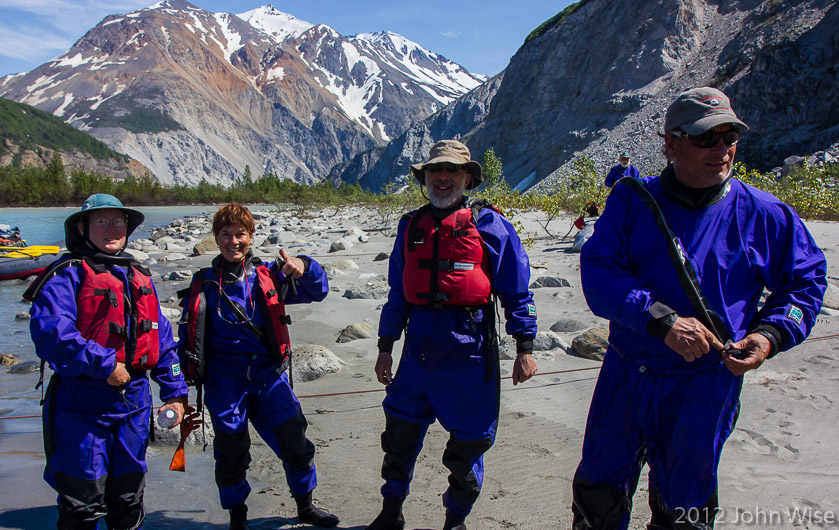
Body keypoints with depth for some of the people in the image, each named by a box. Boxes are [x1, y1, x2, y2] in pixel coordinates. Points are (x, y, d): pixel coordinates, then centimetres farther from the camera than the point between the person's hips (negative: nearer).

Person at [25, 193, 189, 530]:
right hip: (82, 405, -5)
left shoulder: (140, 278, 12)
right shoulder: (68, 274, -8)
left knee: (128, 499, 18)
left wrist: (174, 394, 9)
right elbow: (50, 333, -23)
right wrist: (103, 364, -23)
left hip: (134, 404, 6)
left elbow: (162, 341, 14)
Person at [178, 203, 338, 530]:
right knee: (232, 451, 5)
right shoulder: (204, 283, 4)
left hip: (268, 375, 1)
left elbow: (316, 291, 2)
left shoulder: (267, 276, 4)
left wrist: (304, 268, -19)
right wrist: (189, 370, 2)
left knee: (294, 439, 3)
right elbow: (190, 333, 11)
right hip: (225, 381, -1)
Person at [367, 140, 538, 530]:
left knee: (468, 441, 8)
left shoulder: (488, 224, -1)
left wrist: (525, 347, -4)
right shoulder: (411, 226, 12)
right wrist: (385, 347, 16)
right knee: (400, 432, 12)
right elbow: (397, 293, 17)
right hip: (419, 347, 4)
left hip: (469, 349, -4)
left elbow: (516, 290, 0)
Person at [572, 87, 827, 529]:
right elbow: (597, 272, -16)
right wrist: (662, 321, -28)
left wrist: (771, 335, -9)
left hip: (706, 386, 0)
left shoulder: (762, 214, -5)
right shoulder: (632, 200, -6)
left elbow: (806, 281, 9)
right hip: (625, 375, 1)